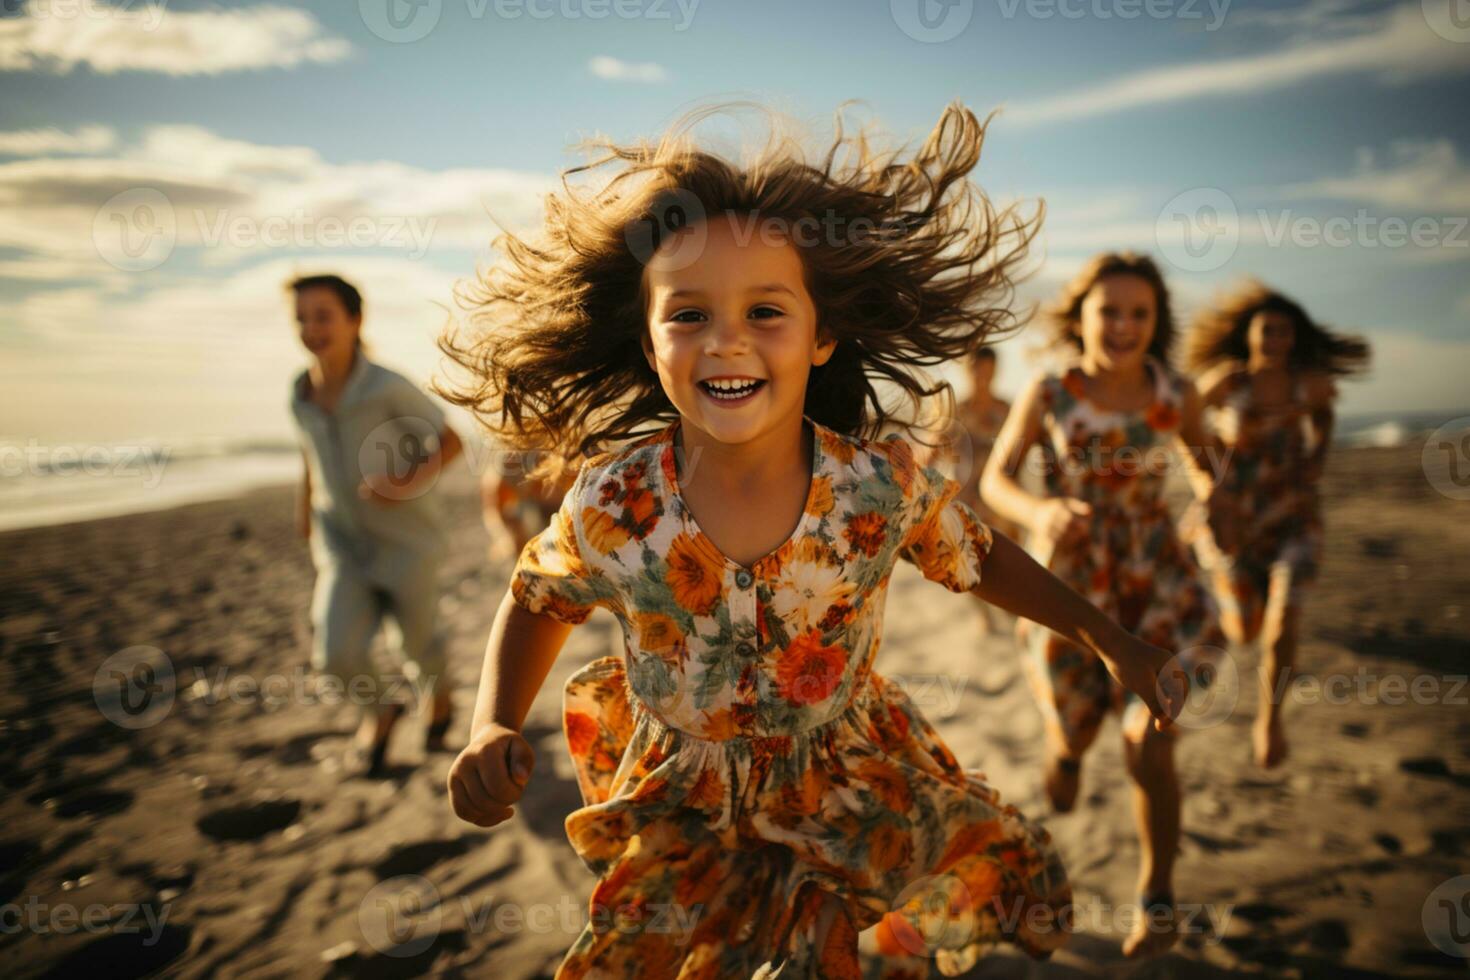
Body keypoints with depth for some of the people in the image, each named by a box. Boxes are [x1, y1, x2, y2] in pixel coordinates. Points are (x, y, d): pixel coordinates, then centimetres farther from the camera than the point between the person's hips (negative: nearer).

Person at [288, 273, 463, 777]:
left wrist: (408, 483, -24)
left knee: (419, 640, 15)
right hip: (343, 543, 3)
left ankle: (439, 701, 51)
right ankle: (381, 709, 22)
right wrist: (306, 507, 19)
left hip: (407, 538, -3)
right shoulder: (301, 395, -4)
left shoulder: (389, 389, -21)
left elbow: (450, 441, -10)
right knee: (336, 655, -12)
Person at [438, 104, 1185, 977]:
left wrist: (1113, 641, 0)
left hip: (856, 784, 1)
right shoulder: (612, 509, -23)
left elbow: (981, 559, -1)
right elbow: (537, 603, -3)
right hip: (684, 811, 0)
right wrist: (494, 730, -18)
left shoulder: (885, 487, -22)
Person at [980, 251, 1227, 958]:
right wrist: (1039, 512, -34)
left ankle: (1157, 902, 16)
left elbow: (1200, 457, 10)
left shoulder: (1176, 391, -9)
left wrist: (1213, 494, -14)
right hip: (1066, 581, 0)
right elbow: (994, 481, -11)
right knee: (1074, 734, 16)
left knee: (1150, 750, -8)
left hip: (1153, 580, 0)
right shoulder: (1047, 392, -14)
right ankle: (1065, 743, 57)